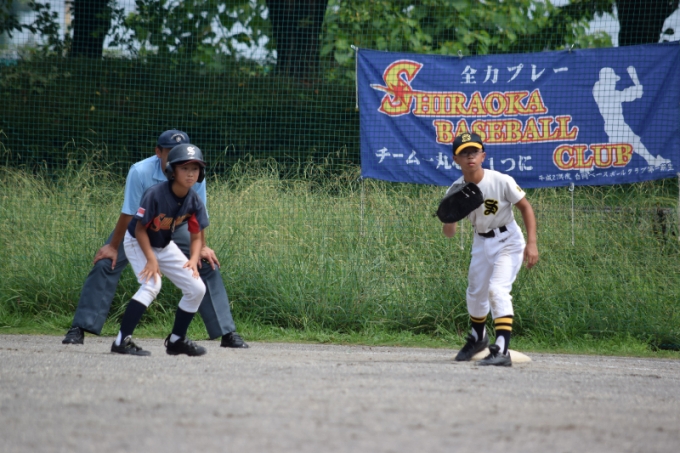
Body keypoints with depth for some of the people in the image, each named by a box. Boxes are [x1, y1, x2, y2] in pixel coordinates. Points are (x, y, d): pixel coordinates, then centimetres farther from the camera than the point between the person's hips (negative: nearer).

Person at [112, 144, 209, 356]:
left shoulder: (194, 202, -13)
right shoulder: (155, 194, -30)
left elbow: (196, 237, -6)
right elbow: (140, 229, -23)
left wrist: (193, 259, -23)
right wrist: (151, 258, -30)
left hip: (165, 246, 6)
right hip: (138, 243, -6)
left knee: (197, 288, 1)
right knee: (151, 285, -29)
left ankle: (176, 340, 17)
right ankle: (122, 341, -29)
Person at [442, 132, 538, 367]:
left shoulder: (501, 181, -22)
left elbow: (525, 207, -13)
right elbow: (449, 233, -9)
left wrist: (531, 243, -20)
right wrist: (449, 219, -33)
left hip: (507, 241, -5)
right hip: (481, 242, 5)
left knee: (497, 289, -23)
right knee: (475, 294, 18)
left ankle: (502, 350, -29)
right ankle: (477, 337, 48)